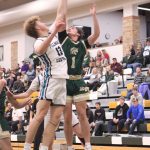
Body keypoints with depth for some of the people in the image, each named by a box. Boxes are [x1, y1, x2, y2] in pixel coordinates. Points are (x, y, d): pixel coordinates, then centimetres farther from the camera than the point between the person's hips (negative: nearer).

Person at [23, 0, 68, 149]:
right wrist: (54, 32, -45)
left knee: (55, 119, 1)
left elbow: (61, 14, 20)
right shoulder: (39, 42, -8)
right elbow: (40, 50, -33)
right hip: (51, 79, -7)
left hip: (63, 80, 8)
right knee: (39, 116, -13)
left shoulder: (51, 32, 17)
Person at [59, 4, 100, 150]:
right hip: (64, 82, 0)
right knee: (67, 118, 3)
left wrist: (94, 15, -11)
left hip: (78, 82, 0)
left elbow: (96, 34, -5)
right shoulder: (63, 39, 8)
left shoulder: (83, 44, 8)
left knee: (82, 115, 0)